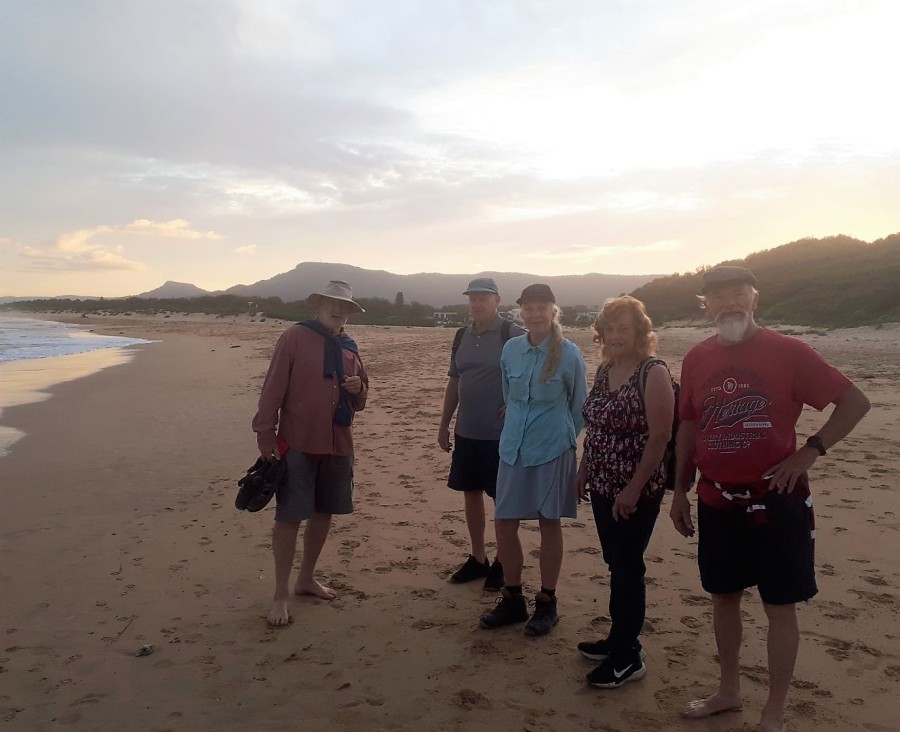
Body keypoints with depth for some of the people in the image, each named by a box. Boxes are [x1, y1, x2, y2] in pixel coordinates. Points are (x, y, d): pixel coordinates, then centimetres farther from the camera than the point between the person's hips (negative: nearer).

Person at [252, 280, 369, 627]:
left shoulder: (350, 348, 11)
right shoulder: (295, 337, -6)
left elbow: (359, 401, 20)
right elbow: (273, 389, -9)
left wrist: (359, 389, -3)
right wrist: (266, 435, -12)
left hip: (338, 444, 6)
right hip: (298, 444, -6)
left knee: (323, 512, 14)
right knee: (289, 517, -2)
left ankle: (307, 578, 32)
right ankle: (280, 594, 11)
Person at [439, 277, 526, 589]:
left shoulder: (513, 335, -10)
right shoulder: (462, 337, 8)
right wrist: (444, 424, 14)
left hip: (502, 433, -6)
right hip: (466, 432, 6)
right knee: (471, 492, 13)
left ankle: (503, 562, 20)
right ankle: (478, 558, 27)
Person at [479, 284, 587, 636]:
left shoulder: (569, 353, -9)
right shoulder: (511, 349, 2)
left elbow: (579, 405, 3)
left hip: (553, 449, -4)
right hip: (513, 448, 4)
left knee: (549, 523, 8)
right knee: (504, 524, 5)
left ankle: (546, 603, 24)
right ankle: (513, 599, 24)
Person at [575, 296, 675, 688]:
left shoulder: (653, 374, -15)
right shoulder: (604, 370, 8)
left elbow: (659, 437, -19)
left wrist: (634, 489, -21)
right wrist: (583, 471, 14)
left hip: (635, 492, -7)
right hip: (603, 486, 7)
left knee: (627, 568, 2)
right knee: (616, 564, 17)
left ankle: (628, 656, 17)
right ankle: (619, 638, 33)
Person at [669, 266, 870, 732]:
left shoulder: (787, 352, -10)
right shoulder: (696, 360, 2)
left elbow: (855, 402, -5)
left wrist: (810, 450, -13)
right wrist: (680, 490, 11)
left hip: (776, 502, -4)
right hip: (716, 503, 4)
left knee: (779, 607, 6)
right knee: (723, 597, 16)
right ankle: (728, 691, 36)